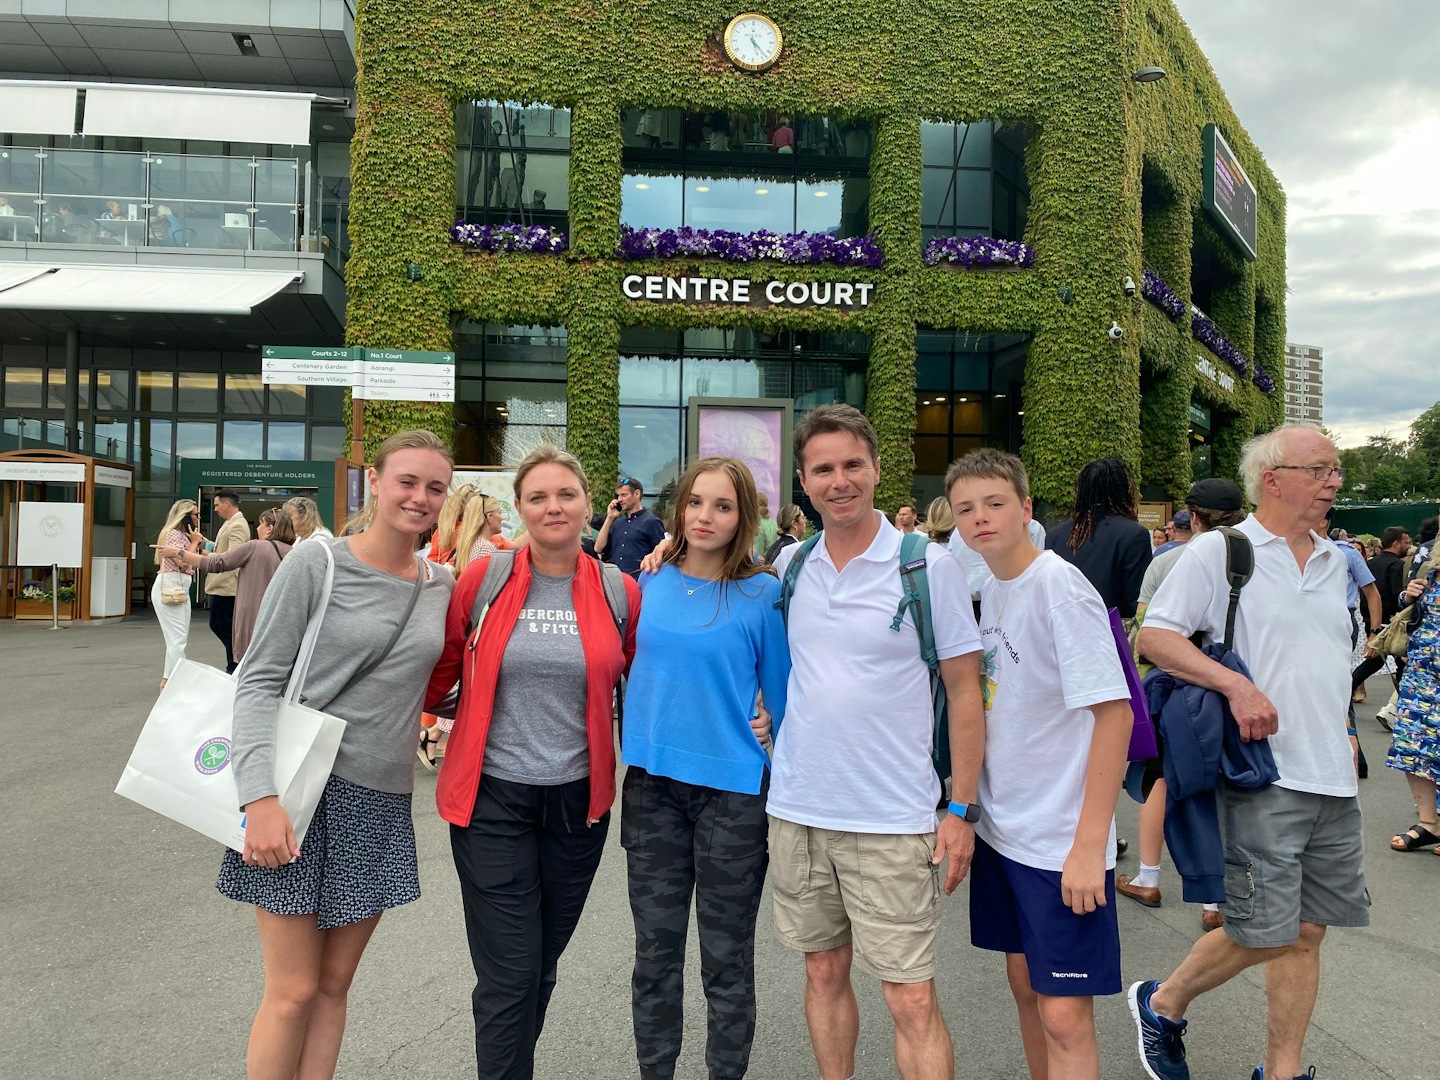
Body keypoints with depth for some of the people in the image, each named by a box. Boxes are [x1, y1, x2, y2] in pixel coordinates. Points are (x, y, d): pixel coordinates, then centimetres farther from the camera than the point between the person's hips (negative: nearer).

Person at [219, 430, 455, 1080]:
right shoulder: (316, 563, -8)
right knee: (293, 992, 1)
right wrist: (263, 796, -20)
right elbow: (259, 682, -10)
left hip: (383, 801, 5)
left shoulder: (441, 584, 6)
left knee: (334, 984, 13)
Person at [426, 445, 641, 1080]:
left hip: (579, 800, 3)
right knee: (509, 977, -1)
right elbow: (441, 670, 5)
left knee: (543, 964, 18)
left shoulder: (620, 592, -2)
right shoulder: (483, 579, -6)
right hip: (492, 796, -2)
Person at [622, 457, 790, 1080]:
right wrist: (634, 747, 14)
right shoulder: (651, 582, 2)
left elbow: (782, 695, -1)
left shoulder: (763, 594, -7)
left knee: (726, 959, 10)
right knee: (655, 953, 14)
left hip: (733, 790, -3)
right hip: (651, 782, 3)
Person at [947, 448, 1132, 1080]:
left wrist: (1090, 843, -21)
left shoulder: (1060, 588, -17)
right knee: (1024, 985, 18)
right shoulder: (989, 589, 6)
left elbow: (1115, 713, -20)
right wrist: (968, 808, 14)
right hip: (1002, 828, 7)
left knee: (1065, 1014, -2)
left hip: (1063, 840, -7)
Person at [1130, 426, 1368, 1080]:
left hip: (1333, 781, 7)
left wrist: (1343, 737, 18)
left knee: (1307, 931, 11)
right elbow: (1153, 636, -13)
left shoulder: (1333, 560, 15)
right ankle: (1164, 1002, 24)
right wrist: (1235, 684, -23)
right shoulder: (1219, 551, -7)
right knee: (1262, 935, -2)